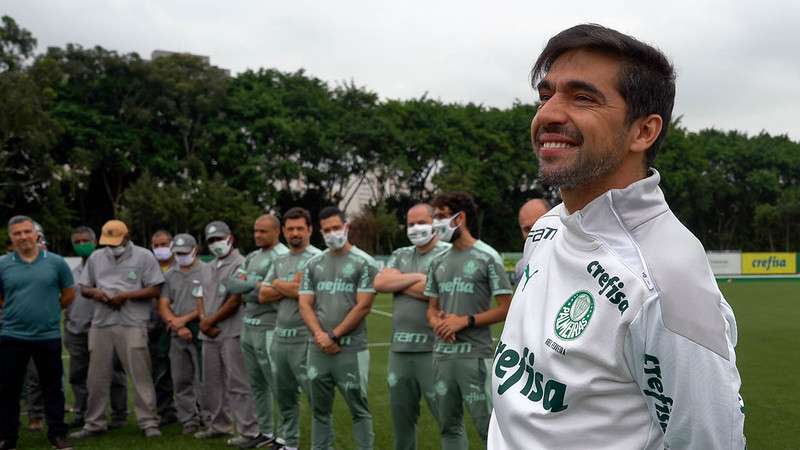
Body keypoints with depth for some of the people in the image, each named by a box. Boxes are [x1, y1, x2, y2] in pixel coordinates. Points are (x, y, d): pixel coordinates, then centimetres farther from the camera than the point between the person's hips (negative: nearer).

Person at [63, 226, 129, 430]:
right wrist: (67, 329, 22)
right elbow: (67, 301, 24)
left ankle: (119, 415, 7)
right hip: (77, 332, 7)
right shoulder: (74, 272, 18)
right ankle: (80, 414, 23)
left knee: (113, 374, -1)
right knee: (78, 376, 11)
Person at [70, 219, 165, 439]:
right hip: (101, 324, 4)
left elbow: (155, 290, -3)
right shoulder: (96, 257, 14)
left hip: (132, 324, -4)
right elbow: (83, 287, 19)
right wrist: (94, 292, -5)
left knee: (141, 375, -4)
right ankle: (94, 423, 21)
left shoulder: (144, 257, 0)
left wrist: (125, 295, -13)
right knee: (97, 377, 9)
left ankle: (149, 422, 4)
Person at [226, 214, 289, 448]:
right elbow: (233, 284, 6)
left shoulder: (282, 256, -12)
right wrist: (254, 283, -10)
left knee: (277, 384, -4)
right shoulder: (252, 256, 16)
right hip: (248, 326, 9)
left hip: (268, 329, -9)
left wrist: (245, 288, -5)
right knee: (257, 384, 16)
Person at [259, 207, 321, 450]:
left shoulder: (317, 258, -8)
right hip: (280, 336, 8)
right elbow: (263, 295, 10)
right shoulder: (279, 261, 15)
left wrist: (277, 284, -3)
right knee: (284, 396, 16)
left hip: (304, 339, -8)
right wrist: (289, 288, -6)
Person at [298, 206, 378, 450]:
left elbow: (363, 306, -9)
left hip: (351, 349, -4)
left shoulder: (364, 263, -3)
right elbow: (305, 304, 7)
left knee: (358, 409, 1)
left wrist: (333, 335, -10)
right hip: (318, 348, 5)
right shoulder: (313, 264, 11)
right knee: (319, 409, 13)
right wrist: (319, 335, -9)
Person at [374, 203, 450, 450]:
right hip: (399, 348, 6)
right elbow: (379, 283, 1)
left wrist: (398, 282, -4)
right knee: (401, 415, 17)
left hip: (433, 348, -6)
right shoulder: (400, 255, 16)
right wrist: (416, 277, -8)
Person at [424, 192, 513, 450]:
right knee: (449, 426, 14)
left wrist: (465, 321, -14)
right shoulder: (438, 262, 12)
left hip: (475, 355, -6)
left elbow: (505, 308, -8)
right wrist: (437, 323, -5)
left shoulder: (487, 258, -6)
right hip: (442, 354, 6)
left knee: (487, 426, -4)